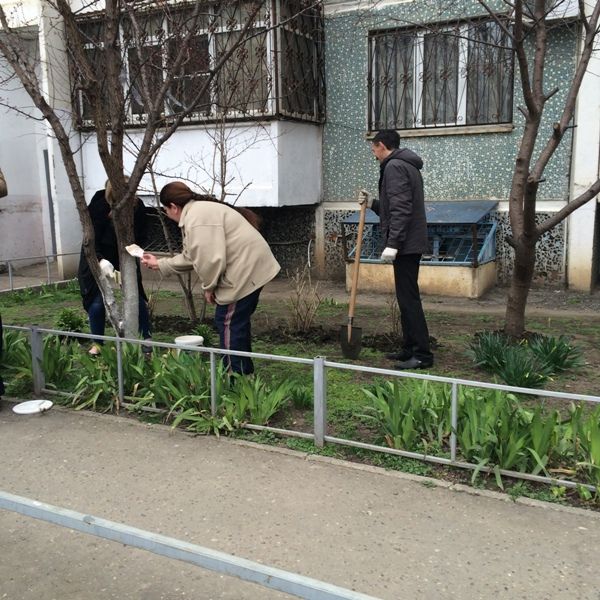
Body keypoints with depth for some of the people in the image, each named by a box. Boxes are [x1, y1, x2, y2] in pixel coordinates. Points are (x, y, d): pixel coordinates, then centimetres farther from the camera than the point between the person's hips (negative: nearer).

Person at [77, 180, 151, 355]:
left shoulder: (137, 207, -15)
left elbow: (141, 237, -7)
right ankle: (96, 343, 15)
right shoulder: (97, 207, -24)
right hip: (98, 261, -2)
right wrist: (101, 261, -36)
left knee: (136, 298, 0)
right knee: (97, 303, -3)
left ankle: (147, 337, 17)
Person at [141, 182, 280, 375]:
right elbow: (190, 256, 24)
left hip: (245, 271, -11)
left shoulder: (198, 217, -18)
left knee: (228, 323, -3)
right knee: (238, 322, 19)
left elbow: (211, 259, -25)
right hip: (251, 269, 11)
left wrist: (209, 287, -8)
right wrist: (159, 264, 29)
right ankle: (244, 372, 30)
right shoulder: (199, 212, 18)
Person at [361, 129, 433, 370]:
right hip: (411, 243, 11)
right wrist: (372, 203, 20)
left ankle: (423, 355, -5)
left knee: (408, 298, -8)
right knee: (407, 296, 14)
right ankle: (410, 349, 21)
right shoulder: (407, 165, 21)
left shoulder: (394, 166, -11)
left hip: (405, 244, -11)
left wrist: (392, 244, -25)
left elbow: (401, 210, -22)